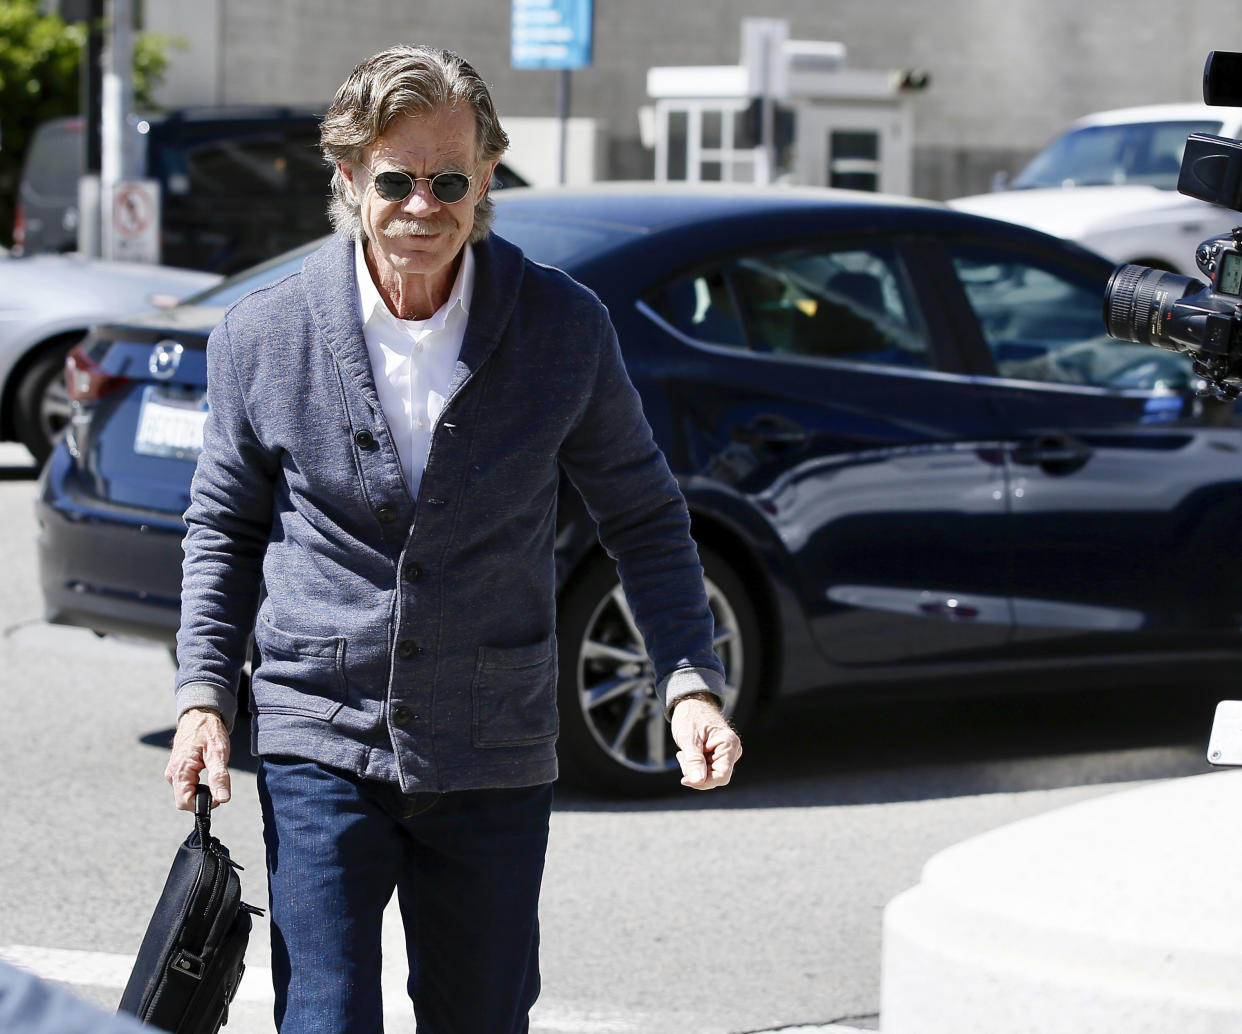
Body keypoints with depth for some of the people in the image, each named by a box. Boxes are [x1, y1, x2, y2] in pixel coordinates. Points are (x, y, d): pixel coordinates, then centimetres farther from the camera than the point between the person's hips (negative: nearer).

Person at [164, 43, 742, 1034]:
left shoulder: (566, 328, -5)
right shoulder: (262, 336, -4)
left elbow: (643, 516, 5)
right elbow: (225, 526, 10)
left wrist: (690, 682, -6)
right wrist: (203, 695, 0)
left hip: (493, 764, 1)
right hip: (320, 747, -1)